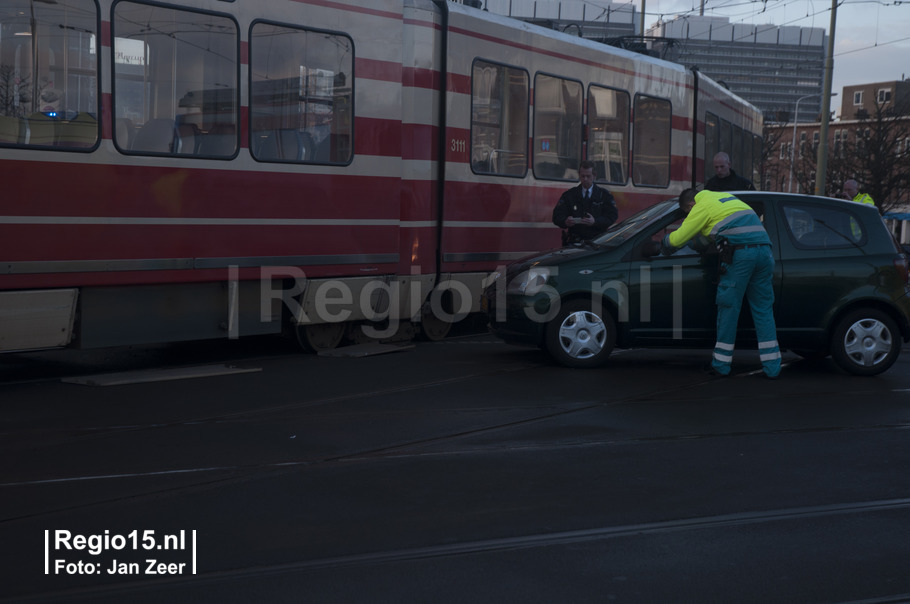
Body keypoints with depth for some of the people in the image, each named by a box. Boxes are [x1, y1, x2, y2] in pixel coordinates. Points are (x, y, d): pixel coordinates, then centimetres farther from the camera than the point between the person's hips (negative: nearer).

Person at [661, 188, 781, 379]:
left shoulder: (702, 207, 5)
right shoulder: (727, 197, 28)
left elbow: (678, 238, 6)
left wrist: (665, 243, 27)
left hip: (740, 253, -7)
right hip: (764, 251, 7)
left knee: (729, 307, 3)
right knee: (763, 309, 8)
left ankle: (721, 364, 10)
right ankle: (772, 367, 6)